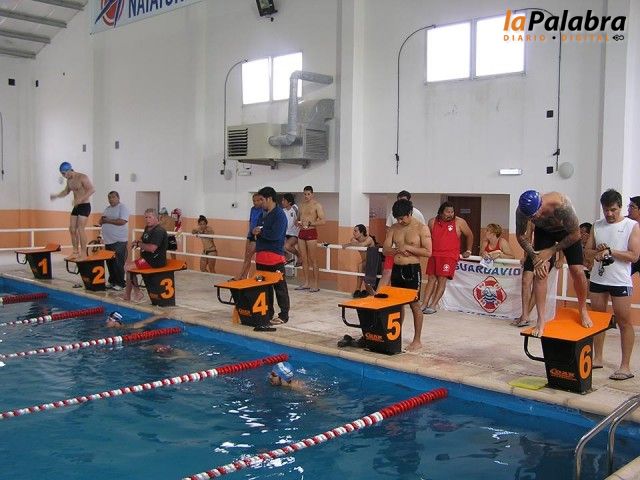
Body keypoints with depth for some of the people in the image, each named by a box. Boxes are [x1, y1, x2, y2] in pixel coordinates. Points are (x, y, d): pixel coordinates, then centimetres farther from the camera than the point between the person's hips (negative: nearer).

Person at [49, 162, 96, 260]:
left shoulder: (82, 177, -14)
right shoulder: (69, 180, 11)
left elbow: (92, 189, -23)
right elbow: (66, 191, 27)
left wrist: (81, 199, -33)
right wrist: (56, 196, 9)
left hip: (84, 206, -8)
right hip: (76, 207, 8)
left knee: (80, 229, -13)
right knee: (72, 229, 6)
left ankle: (84, 254, -9)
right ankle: (75, 252, 14)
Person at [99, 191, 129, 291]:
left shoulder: (122, 207, -7)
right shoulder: (107, 209, 18)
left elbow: (122, 221, -20)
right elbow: (101, 222, 20)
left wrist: (108, 220, -13)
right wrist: (102, 220, -5)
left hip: (119, 241, -8)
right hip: (108, 241, 8)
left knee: (118, 263, -7)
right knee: (110, 263, 11)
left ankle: (120, 283, 1)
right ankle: (112, 281, 22)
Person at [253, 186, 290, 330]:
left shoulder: (279, 215, -12)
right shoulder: (265, 214, 16)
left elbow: (275, 234, -23)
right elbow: (259, 230, 23)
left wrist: (260, 232, -10)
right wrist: (257, 233, -1)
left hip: (275, 257, -9)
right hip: (262, 257, 9)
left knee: (280, 287, 0)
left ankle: (283, 316, 8)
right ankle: (267, 313, 25)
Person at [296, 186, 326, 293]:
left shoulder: (317, 205, -5)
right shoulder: (302, 205, 15)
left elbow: (322, 221, -12)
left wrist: (310, 223, -20)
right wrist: (299, 223, 4)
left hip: (311, 232, -6)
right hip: (301, 232, 7)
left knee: (312, 259, -5)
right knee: (304, 259, 8)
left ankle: (315, 285, -2)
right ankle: (306, 283, 14)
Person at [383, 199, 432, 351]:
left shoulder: (421, 228, -8)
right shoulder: (394, 228, 7)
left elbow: (428, 252, -14)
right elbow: (386, 249, 7)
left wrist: (408, 247, -18)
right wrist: (398, 250, -12)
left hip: (412, 270, -5)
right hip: (396, 269, 6)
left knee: (414, 305, 0)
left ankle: (417, 341, 7)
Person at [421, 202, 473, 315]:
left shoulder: (459, 222, -2)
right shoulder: (432, 222, 5)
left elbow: (469, 235, 11)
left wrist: (468, 251, 11)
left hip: (450, 256, -3)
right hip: (434, 255, 3)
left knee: (442, 279, -8)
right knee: (431, 279, 2)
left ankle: (433, 305, -7)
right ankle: (424, 304, 3)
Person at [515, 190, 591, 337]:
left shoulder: (561, 205, -41)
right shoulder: (522, 211, -31)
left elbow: (575, 235, -25)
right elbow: (520, 236, -12)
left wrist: (551, 251, -24)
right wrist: (534, 256, -23)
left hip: (567, 231, -2)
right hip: (544, 231, 2)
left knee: (577, 272, -8)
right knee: (539, 271, -14)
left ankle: (583, 310, 19)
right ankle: (541, 321, -8)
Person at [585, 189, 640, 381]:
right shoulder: (597, 225, 10)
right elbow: (588, 250, 11)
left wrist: (610, 251, -13)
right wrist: (598, 252, -9)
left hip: (620, 281, -5)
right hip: (597, 279, 5)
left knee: (624, 322, -3)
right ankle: (597, 358, 22)